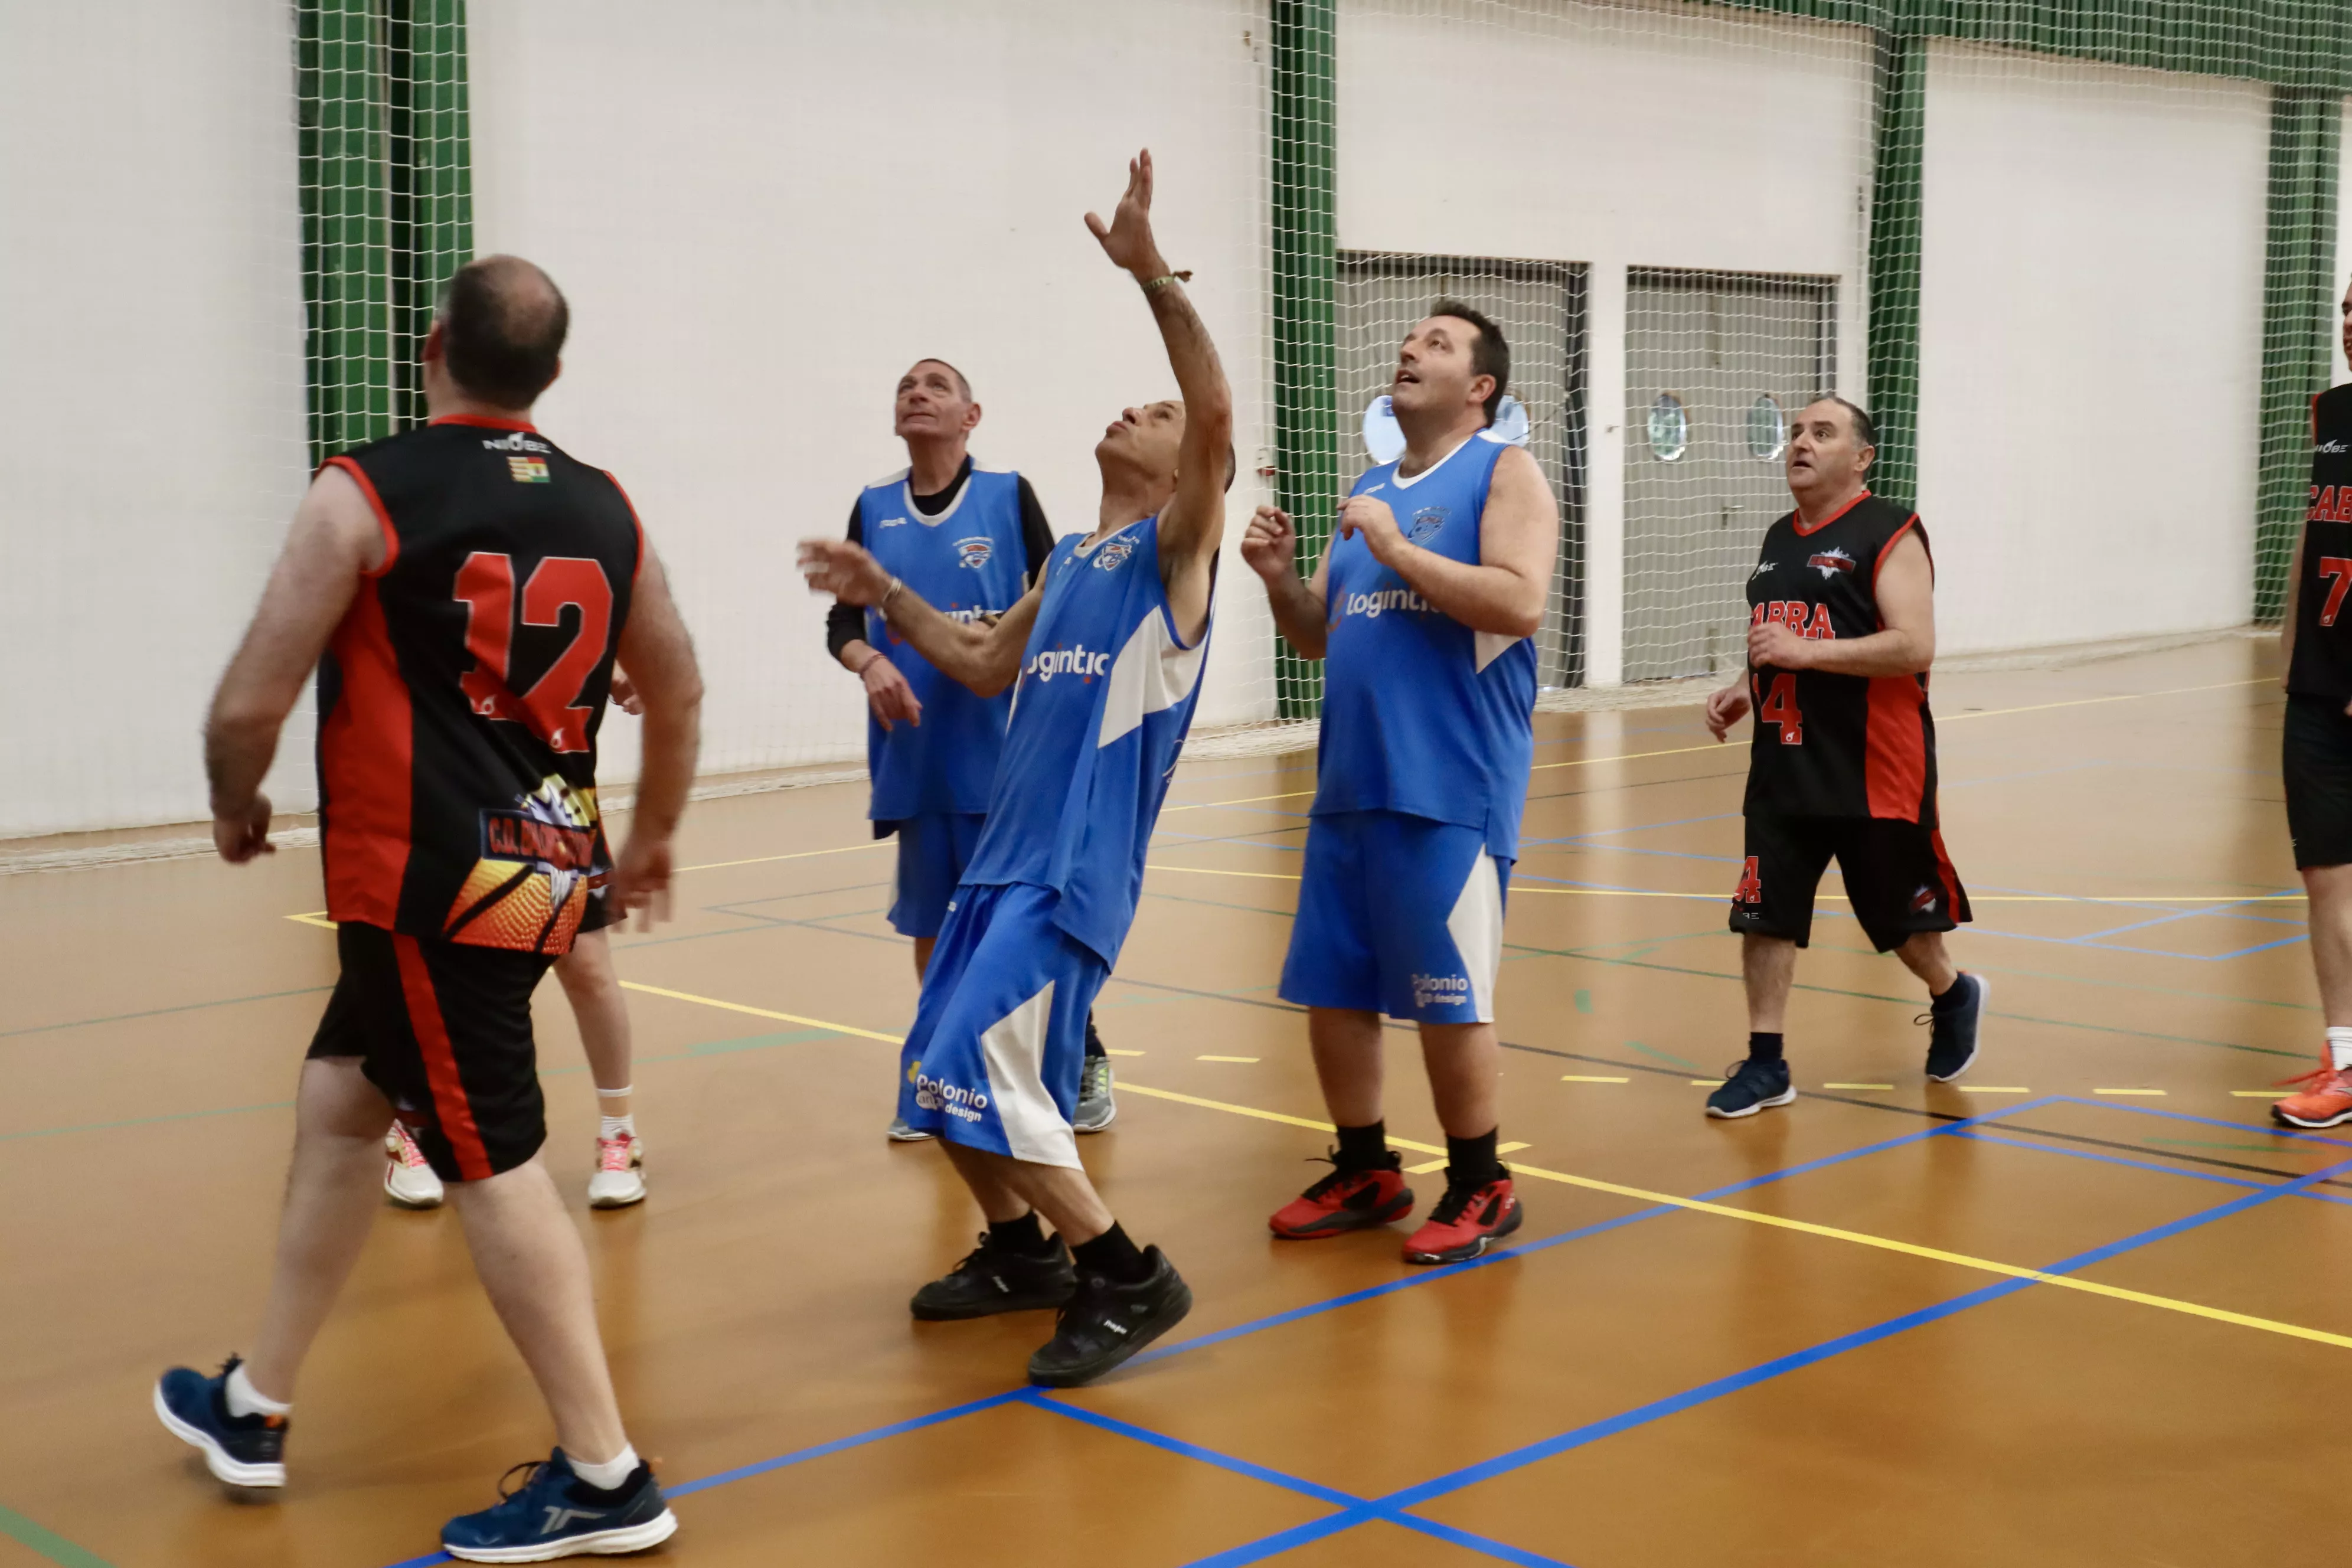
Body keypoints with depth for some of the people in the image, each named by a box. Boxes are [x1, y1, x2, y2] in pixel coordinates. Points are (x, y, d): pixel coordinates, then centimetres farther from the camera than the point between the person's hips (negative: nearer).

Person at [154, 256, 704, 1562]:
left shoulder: (365, 495, -12)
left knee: (493, 1163, -1)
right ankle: (254, 1407, 31)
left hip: (426, 884, -7)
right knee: (336, 1104, 20)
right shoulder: (602, 508, 6)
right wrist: (653, 836, 31)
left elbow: (248, 706, -11)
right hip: (546, 867, 7)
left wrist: (237, 809, 9)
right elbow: (678, 693, 16)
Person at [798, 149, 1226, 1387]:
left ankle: (1127, 1277, -4)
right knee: (939, 1075, 13)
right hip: (1005, 852, 8)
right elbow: (988, 666, 29)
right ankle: (1021, 1248, 32)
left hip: (1080, 866, -8)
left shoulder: (1174, 547, -5)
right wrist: (885, 597, 23)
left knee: (979, 1073, -16)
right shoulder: (1072, 560, 17)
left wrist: (1152, 274, -31)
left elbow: (1217, 413, -23)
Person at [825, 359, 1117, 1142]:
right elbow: (842, 621, 7)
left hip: (1005, 751, -3)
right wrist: (869, 662, -13)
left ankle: (1085, 1060, 18)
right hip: (916, 753, 3)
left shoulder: (1007, 495, 0)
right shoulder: (873, 508, 7)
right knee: (932, 922, 10)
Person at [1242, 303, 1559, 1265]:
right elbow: (1321, 637, 21)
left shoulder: (1504, 473, -2)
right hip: (1350, 786, 7)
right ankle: (1365, 1173, 24)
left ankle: (1480, 1188, 13)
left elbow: (1521, 604, -18)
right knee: (1330, 990, 10)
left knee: (1447, 999, -2)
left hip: (1449, 791, -7)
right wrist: (1280, 579, 1)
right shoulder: (1369, 491, 18)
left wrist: (1396, 549, -17)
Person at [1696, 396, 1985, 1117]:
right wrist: (1744, 690, 8)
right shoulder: (1778, 539, 13)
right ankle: (1765, 1063, 6)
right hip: (1784, 766, 6)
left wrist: (1802, 652, -25)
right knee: (1764, 911, -1)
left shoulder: (1890, 533, -10)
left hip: (1873, 772, -6)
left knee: (1901, 913, 9)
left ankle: (1952, 997, 38)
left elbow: (1915, 647, -20)